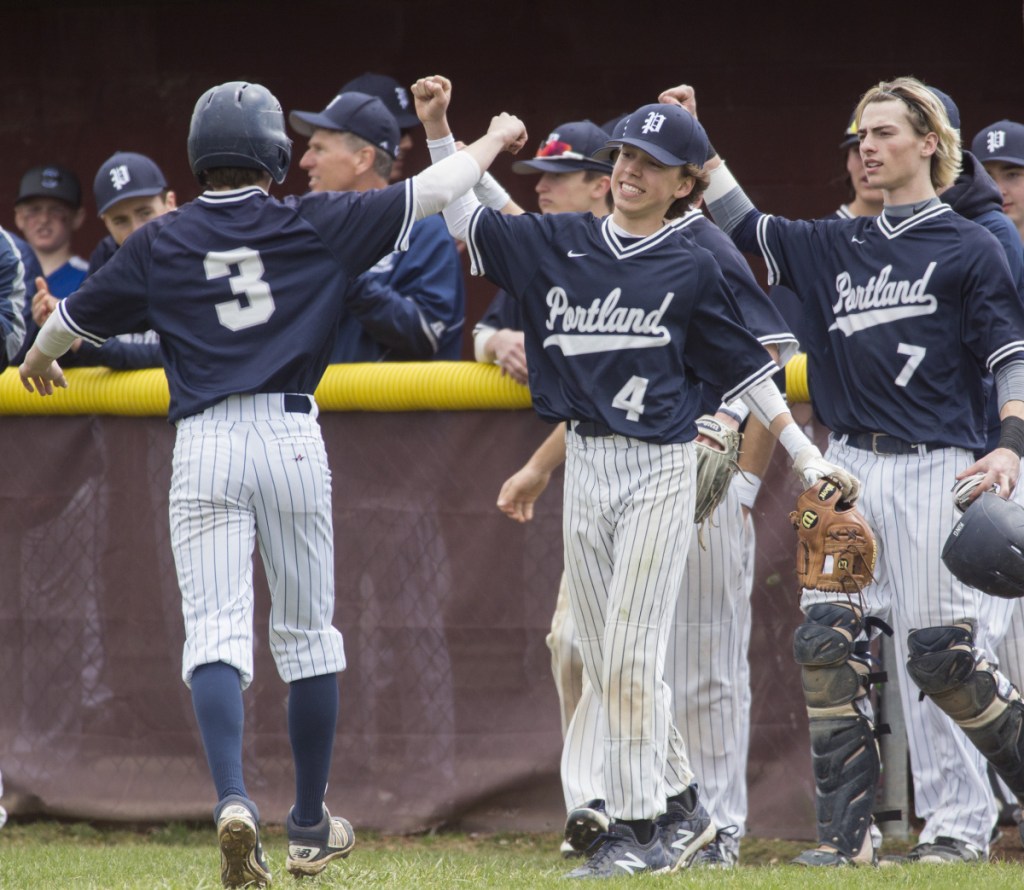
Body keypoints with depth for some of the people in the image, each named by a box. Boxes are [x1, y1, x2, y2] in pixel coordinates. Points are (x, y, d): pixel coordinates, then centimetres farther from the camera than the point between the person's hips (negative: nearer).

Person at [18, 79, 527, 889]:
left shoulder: (161, 244, 5)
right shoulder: (315, 226, 3)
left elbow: (75, 317, 18)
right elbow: (434, 192, 10)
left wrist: (40, 359, 41)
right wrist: (492, 144, 29)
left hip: (203, 445, 0)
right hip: (290, 436, 0)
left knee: (216, 632, -5)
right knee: (308, 633, 13)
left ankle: (233, 800, -27)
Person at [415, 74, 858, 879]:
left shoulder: (692, 271, -2)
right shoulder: (558, 242, 9)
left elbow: (745, 371, 3)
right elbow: (465, 219, 12)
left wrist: (807, 457, 0)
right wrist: (438, 126, 2)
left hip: (658, 469, -5)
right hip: (585, 466, 5)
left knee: (630, 653, -9)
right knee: (606, 659, 7)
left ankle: (635, 827, -3)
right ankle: (680, 806, 17)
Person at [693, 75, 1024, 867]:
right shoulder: (838, 247, 15)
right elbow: (744, 227, 23)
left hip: (931, 470, -5)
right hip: (848, 467, 5)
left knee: (942, 658, -9)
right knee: (827, 642, -4)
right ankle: (847, 833, -1)